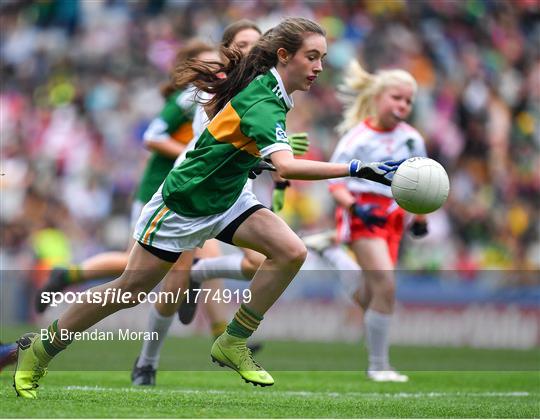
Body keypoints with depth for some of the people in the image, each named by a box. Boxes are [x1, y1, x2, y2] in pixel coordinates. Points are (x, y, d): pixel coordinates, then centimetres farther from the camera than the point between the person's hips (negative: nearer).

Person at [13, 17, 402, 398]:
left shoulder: (266, 86, -4)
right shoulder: (261, 104, -32)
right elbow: (286, 167, -49)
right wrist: (356, 170, -54)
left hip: (227, 198, 8)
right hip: (184, 204, -8)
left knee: (290, 252, -15)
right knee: (130, 291, 3)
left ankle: (233, 344, -2)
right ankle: (38, 350, 22)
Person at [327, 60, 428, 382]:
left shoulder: (412, 139, 5)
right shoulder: (358, 138, -11)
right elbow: (335, 186, -11)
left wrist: (420, 219, 18)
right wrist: (356, 207, -27)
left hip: (392, 215, 6)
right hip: (362, 214, -6)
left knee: (373, 294, 10)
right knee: (386, 285, -19)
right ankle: (379, 366, -13)